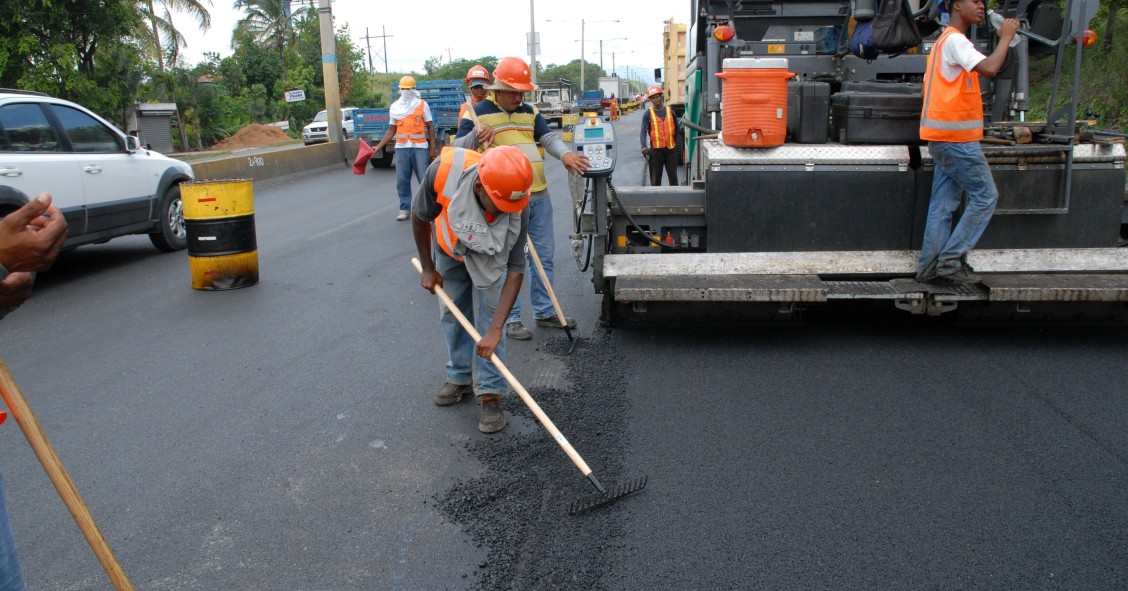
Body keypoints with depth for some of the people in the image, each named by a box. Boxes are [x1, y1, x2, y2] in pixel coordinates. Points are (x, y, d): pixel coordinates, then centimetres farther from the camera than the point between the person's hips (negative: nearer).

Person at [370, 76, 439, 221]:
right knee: (402, 180, 4)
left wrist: (433, 147, -3)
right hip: (401, 147, 3)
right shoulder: (394, 107, 11)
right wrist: (378, 146, 7)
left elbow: (430, 127, 5)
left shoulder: (422, 104, 4)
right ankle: (405, 209, 12)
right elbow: (391, 130, 14)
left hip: (419, 147, -3)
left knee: (425, 179, -1)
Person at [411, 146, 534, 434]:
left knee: (489, 316, -8)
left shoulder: (516, 206, -39)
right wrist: (428, 268, -8)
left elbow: (515, 269, -32)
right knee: (452, 313, 9)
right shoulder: (444, 171, -41)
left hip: (490, 254, -1)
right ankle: (460, 377, 28)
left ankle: (490, 393, 2)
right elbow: (420, 216, -19)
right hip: (449, 248, 2)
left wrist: (495, 330, -36)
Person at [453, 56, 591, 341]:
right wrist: (476, 136, -28)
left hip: (539, 196, 6)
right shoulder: (477, 113, -3)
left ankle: (545, 312, 25)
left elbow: (549, 137, 4)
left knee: (544, 256, 12)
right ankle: (510, 319, 11)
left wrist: (564, 154, -18)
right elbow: (457, 149, -7)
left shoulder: (530, 112, 14)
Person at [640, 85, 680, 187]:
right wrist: (644, 146, -26)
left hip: (671, 149, 2)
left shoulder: (670, 112, 8)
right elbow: (643, 131, -12)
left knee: (673, 176, 8)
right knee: (655, 178, 4)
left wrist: (675, 141, 7)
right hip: (655, 149, -2)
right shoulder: (648, 114, -1)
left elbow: (677, 128, 18)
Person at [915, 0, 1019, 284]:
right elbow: (989, 68, -25)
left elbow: (929, 83, 23)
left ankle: (930, 267, 6)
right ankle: (951, 260, -3)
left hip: (943, 137, 10)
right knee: (985, 196, -3)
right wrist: (1005, 37, -11)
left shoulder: (945, 41, 20)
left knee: (943, 205, 7)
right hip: (957, 137, -10)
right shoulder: (955, 40, -12)